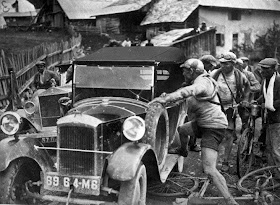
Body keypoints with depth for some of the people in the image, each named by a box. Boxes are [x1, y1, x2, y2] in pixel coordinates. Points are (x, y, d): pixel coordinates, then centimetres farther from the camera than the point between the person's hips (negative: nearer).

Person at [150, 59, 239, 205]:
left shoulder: (202, 81, -19)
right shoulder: (199, 81, 13)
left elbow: (188, 91, -39)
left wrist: (166, 98, -46)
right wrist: (167, 97, 11)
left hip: (213, 127, -10)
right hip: (203, 122, 10)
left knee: (209, 169, -20)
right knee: (181, 129, 32)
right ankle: (183, 150, 63)